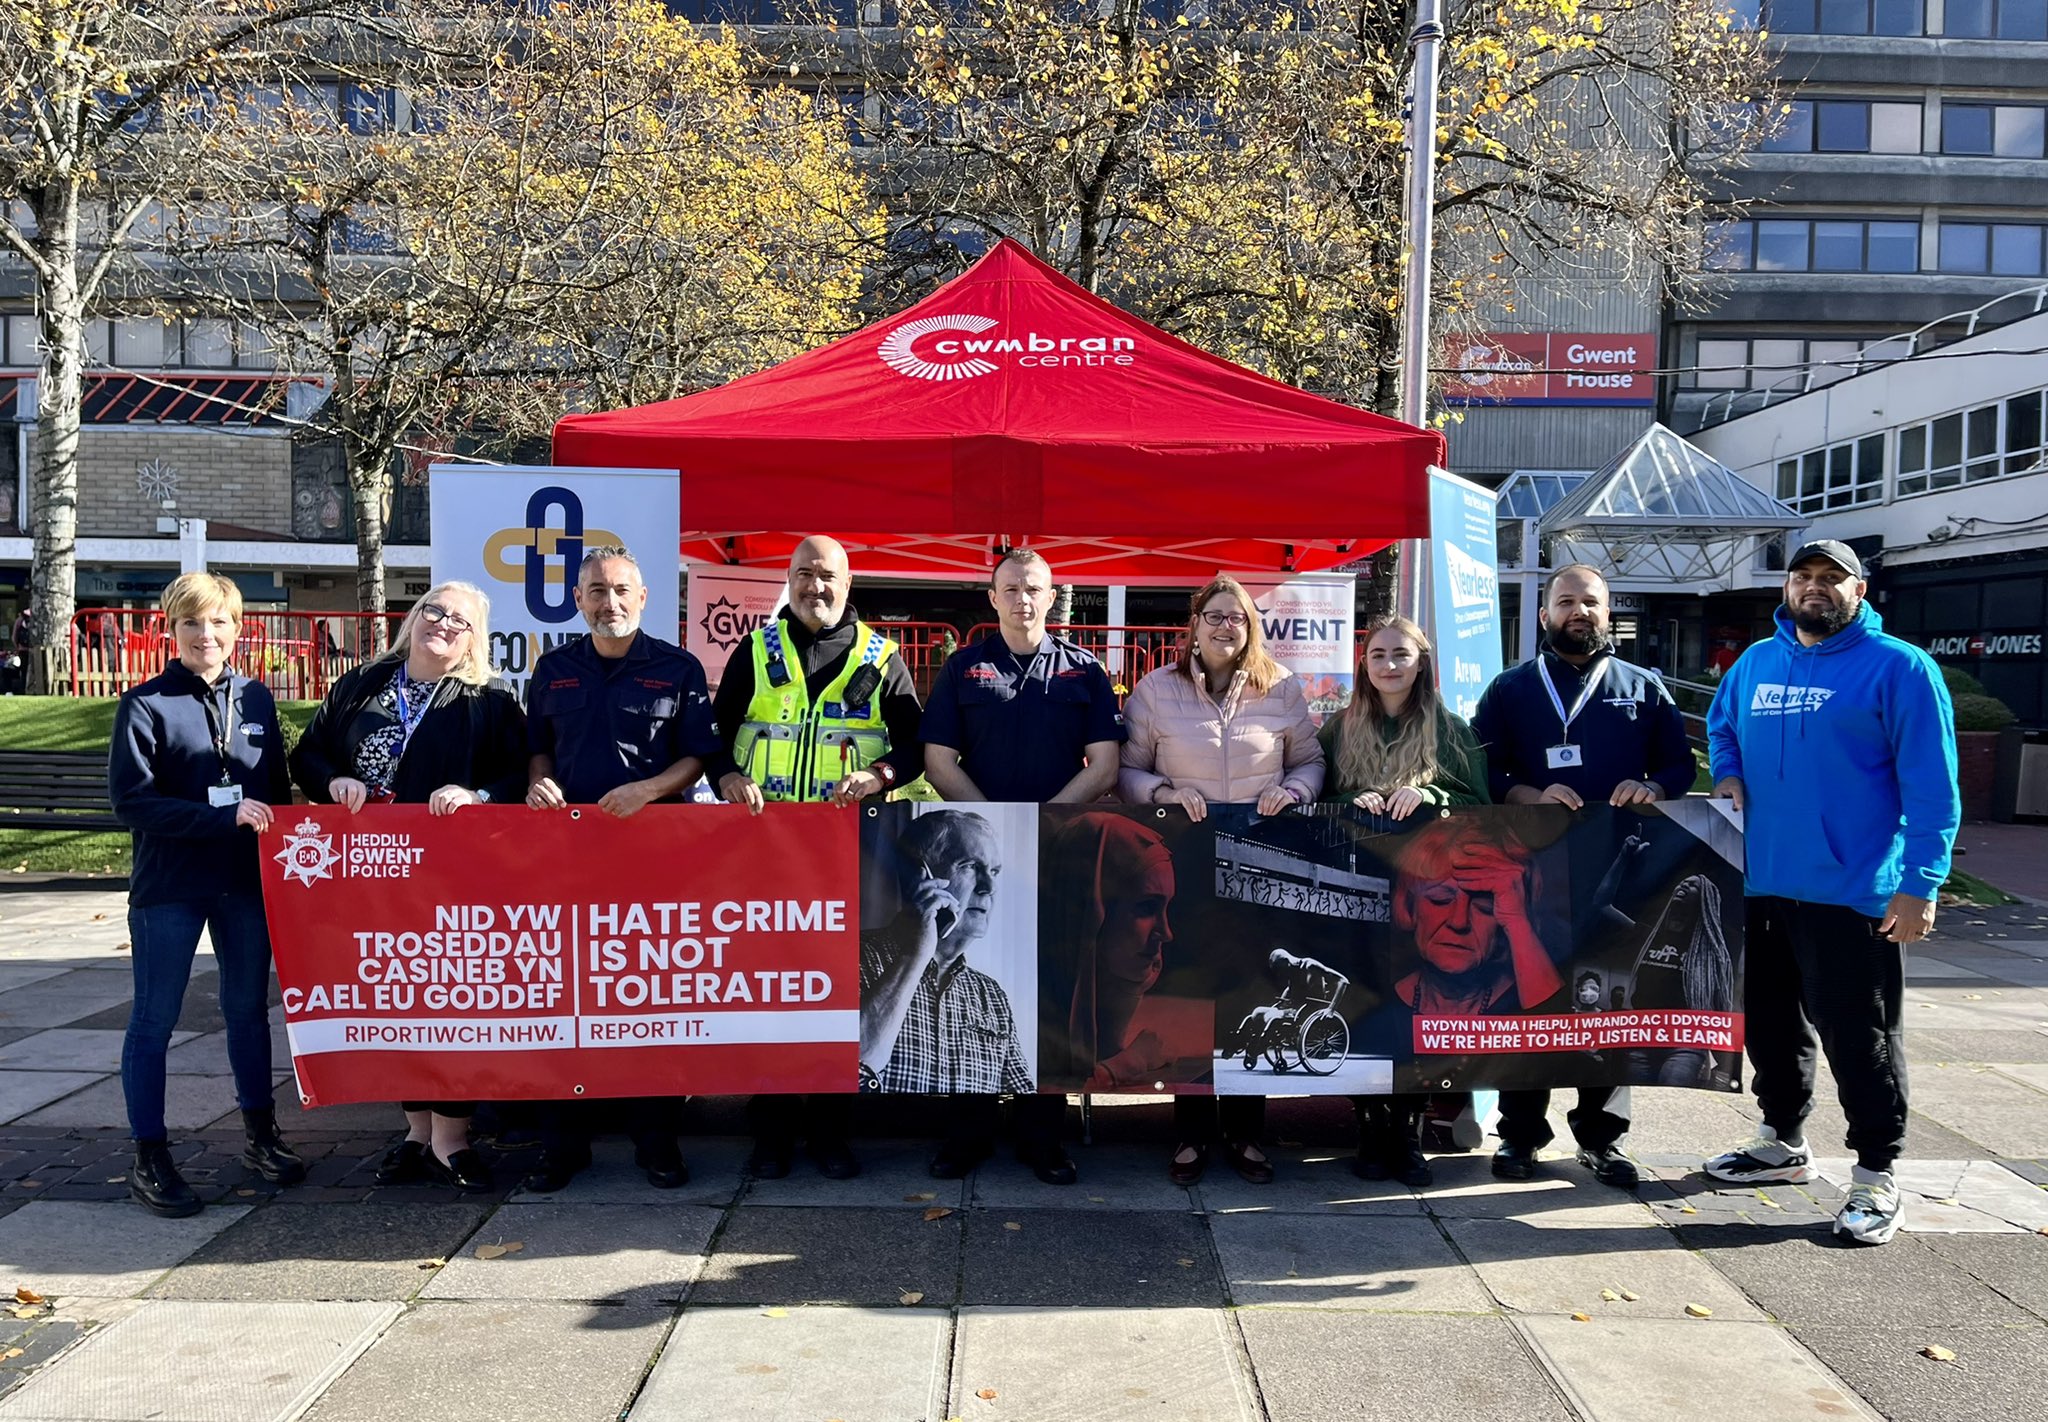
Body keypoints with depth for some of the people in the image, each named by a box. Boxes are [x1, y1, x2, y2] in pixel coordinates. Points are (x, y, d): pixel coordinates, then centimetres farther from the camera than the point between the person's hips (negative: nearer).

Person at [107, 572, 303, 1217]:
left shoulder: (256, 698, 6)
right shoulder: (145, 705, -7)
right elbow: (131, 801, -14)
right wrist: (225, 817, -21)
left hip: (246, 883, 4)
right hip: (168, 887, -4)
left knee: (249, 1009, 15)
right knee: (154, 1020, 4)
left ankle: (261, 1134, 29)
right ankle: (149, 1158, 16)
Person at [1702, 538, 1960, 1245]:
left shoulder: (1900, 668, -6)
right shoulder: (1756, 663, 11)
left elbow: (1931, 785, -10)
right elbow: (1720, 723, 30)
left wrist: (1920, 884, -15)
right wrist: (1728, 774, 9)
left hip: (1853, 894, -6)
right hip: (1761, 885, 6)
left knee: (1857, 1035, 0)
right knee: (1768, 1021, 17)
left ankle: (1876, 1175, 14)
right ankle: (1783, 1141, 34)